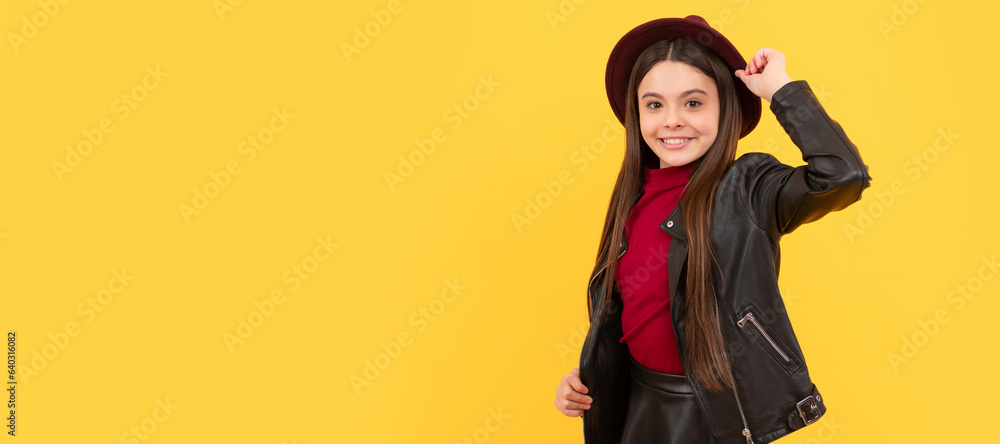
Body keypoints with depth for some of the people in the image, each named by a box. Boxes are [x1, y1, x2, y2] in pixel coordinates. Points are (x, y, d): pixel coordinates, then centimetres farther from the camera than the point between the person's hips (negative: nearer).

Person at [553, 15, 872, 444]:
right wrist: (584, 377, 2)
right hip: (642, 406, 5)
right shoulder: (634, 200, 2)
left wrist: (781, 88, -23)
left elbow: (843, 175, -34)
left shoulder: (747, 190, -15)